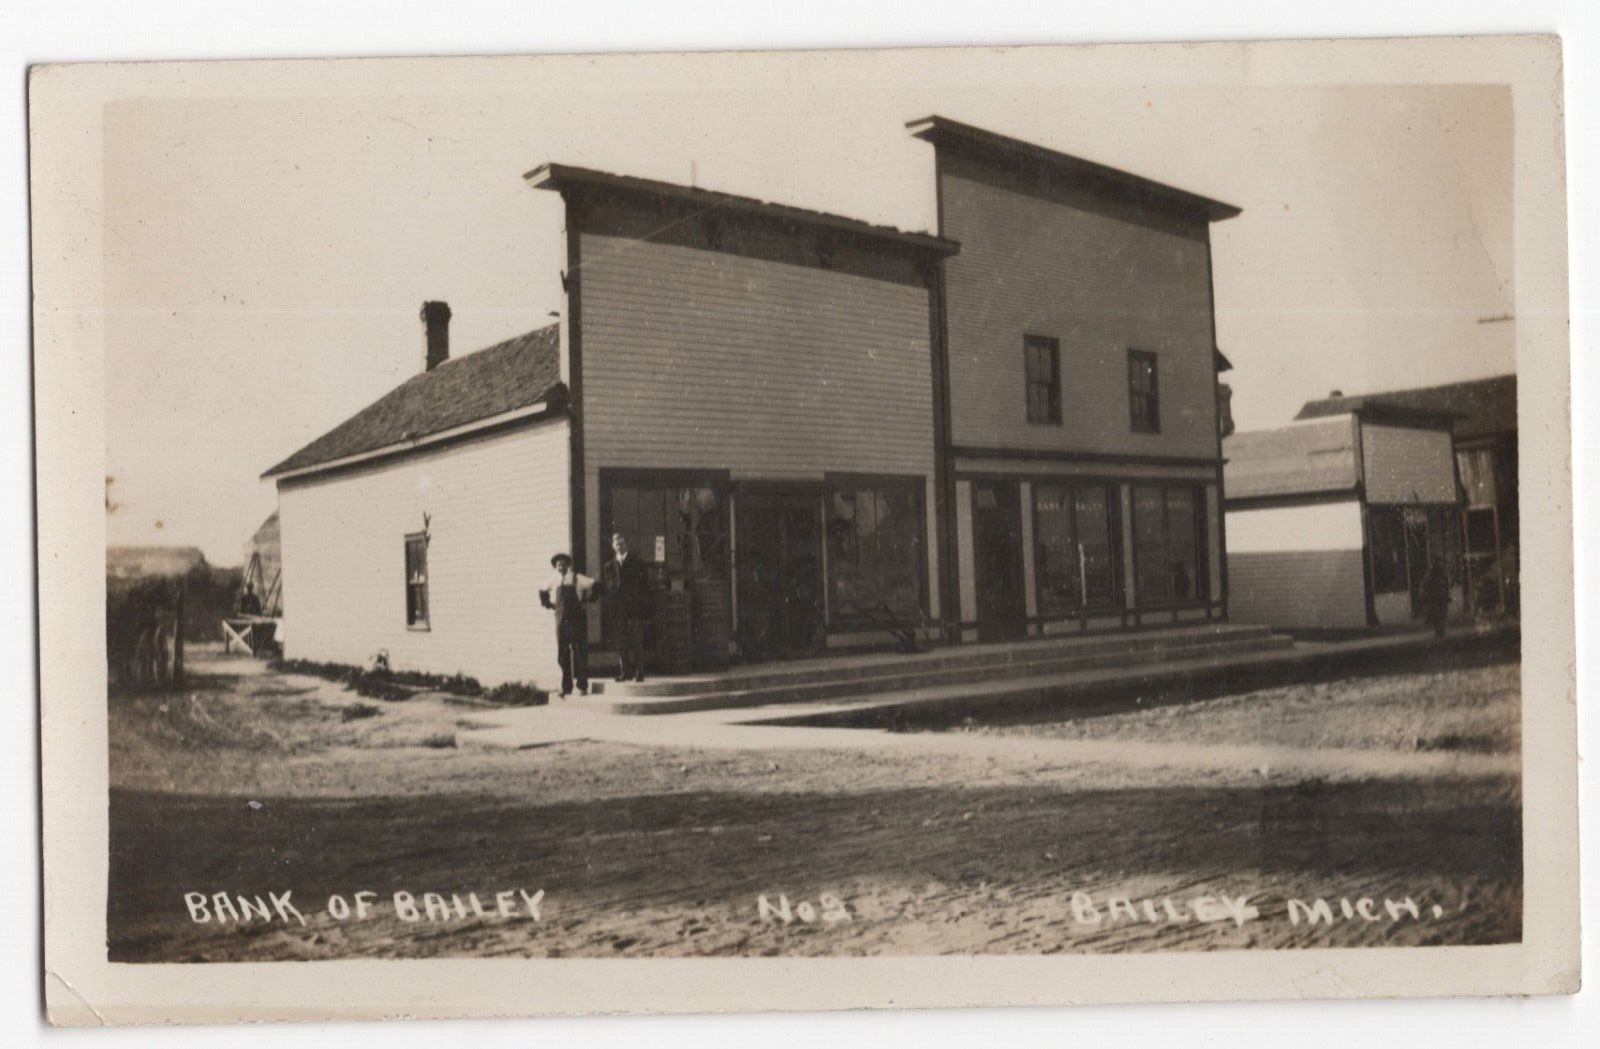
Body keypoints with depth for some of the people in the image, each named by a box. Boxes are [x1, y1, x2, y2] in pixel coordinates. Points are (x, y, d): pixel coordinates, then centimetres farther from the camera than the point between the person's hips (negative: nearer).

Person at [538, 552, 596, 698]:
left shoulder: (576, 579, -4)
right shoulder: (553, 581, 8)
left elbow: (593, 585, -11)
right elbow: (543, 593, 26)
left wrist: (586, 600, -10)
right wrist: (549, 604, 13)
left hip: (577, 619, -4)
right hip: (561, 621, 4)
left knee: (580, 653, -2)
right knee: (562, 656, 4)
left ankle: (582, 686, 5)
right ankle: (566, 688, 11)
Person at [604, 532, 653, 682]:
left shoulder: (637, 561, 6)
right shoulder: (610, 566, 16)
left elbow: (645, 584, 3)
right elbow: (609, 588, 14)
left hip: (635, 608, -3)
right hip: (618, 609, 3)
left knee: (637, 642, -7)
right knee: (621, 643, 1)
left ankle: (639, 672, -6)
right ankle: (626, 672, 6)